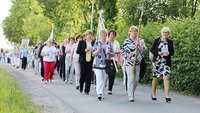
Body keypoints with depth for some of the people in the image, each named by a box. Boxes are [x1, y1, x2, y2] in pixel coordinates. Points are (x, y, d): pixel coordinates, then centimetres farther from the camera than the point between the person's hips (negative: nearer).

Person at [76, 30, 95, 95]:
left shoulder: (94, 43, 7)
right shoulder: (81, 42, 4)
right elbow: (78, 51, 0)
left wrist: (92, 51, -9)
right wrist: (85, 50, -12)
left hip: (91, 61, 1)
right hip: (83, 61, -1)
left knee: (89, 76, -3)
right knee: (83, 75, 1)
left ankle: (87, 90, 5)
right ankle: (81, 87, 27)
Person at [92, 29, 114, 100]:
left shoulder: (109, 44, 10)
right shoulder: (97, 44, 5)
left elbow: (113, 54, 12)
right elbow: (93, 54, 3)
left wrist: (109, 53, -10)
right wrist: (98, 50, -16)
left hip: (106, 64, 2)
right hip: (98, 64, -2)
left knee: (104, 80, 6)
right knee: (99, 78, -14)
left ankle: (101, 93, 16)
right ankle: (99, 94, -19)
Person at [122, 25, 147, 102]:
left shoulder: (140, 40, 9)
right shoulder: (127, 41, -1)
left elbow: (144, 50, 0)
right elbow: (123, 52, -4)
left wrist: (138, 45, -15)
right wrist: (131, 57, -13)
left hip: (138, 63, 4)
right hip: (129, 63, -4)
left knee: (136, 79, 7)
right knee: (131, 78, -10)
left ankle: (132, 93, 27)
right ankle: (131, 96, -6)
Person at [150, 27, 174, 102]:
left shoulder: (170, 42, 8)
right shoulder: (156, 41, 3)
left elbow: (172, 52, 10)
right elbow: (152, 50, 1)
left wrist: (169, 53, -12)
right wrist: (158, 53, -16)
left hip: (166, 62, 1)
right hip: (157, 61, 0)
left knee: (166, 77, -12)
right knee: (155, 78, 9)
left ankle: (167, 96, -14)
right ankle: (153, 94, 26)